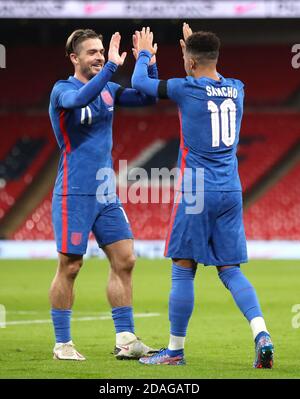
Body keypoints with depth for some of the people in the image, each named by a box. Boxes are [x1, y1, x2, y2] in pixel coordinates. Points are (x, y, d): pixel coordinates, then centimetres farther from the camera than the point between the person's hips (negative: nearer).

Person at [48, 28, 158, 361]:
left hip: (106, 193, 7)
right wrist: (112, 66, -35)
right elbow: (81, 98, -32)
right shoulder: (62, 90, -9)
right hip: (74, 193, -7)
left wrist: (149, 63, -6)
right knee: (69, 267, -3)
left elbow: (147, 98, 9)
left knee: (124, 260, 2)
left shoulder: (107, 90, 11)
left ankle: (125, 340, 5)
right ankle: (62, 343, 6)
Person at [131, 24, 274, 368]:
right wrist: (194, 46, 44)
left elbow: (139, 82, 4)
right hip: (231, 193, 5)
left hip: (196, 193, -5)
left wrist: (144, 54, 24)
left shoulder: (185, 89, -9)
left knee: (183, 271, 3)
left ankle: (175, 350, 9)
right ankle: (261, 335, -12)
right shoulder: (236, 89, 8)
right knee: (230, 271, 7)